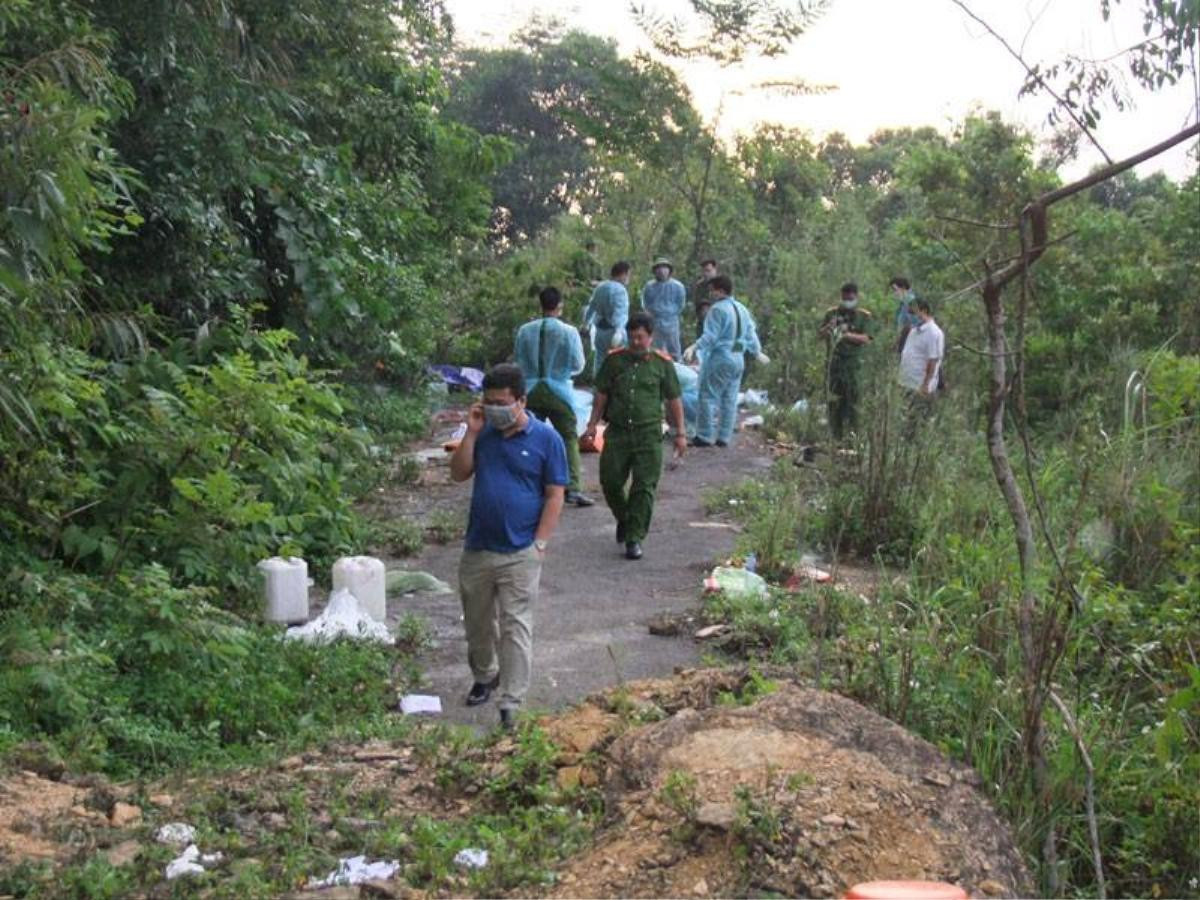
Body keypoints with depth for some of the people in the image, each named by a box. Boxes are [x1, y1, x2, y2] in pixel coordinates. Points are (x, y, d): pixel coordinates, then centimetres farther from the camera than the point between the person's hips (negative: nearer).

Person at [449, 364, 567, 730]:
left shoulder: (546, 438, -7)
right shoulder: (485, 432, 4)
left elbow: (555, 495, -6)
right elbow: (459, 473, 1)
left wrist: (540, 543, -11)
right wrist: (471, 433, -9)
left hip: (520, 555, -5)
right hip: (477, 549, 5)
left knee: (515, 628, -3)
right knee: (477, 623, 19)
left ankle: (511, 706, -1)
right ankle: (484, 676, 43)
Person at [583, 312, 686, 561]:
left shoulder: (662, 363, 3)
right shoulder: (614, 360, 6)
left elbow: (673, 400, 8)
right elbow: (601, 395, 12)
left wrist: (680, 433, 6)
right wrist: (593, 423, 6)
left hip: (649, 434, -2)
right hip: (617, 431, 2)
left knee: (644, 487, -4)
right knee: (610, 481, 2)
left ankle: (634, 538, 2)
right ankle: (623, 519, 31)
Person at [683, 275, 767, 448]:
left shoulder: (717, 309, -12)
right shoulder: (742, 309, 14)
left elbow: (710, 336, -20)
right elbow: (751, 334, 21)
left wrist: (694, 348, -27)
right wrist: (757, 352, 34)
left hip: (720, 359, -9)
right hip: (738, 359, 9)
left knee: (708, 397, -4)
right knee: (730, 400, 10)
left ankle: (705, 437, -5)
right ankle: (724, 437, 13)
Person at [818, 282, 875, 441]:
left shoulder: (864, 316, 3)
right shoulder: (832, 313, 11)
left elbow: (866, 339, -7)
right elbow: (820, 334, 12)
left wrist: (847, 335, -21)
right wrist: (828, 328, -10)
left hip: (854, 363, -2)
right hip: (835, 361, 2)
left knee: (853, 399, -5)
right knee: (834, 400, 3)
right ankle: (836, 436, 10)